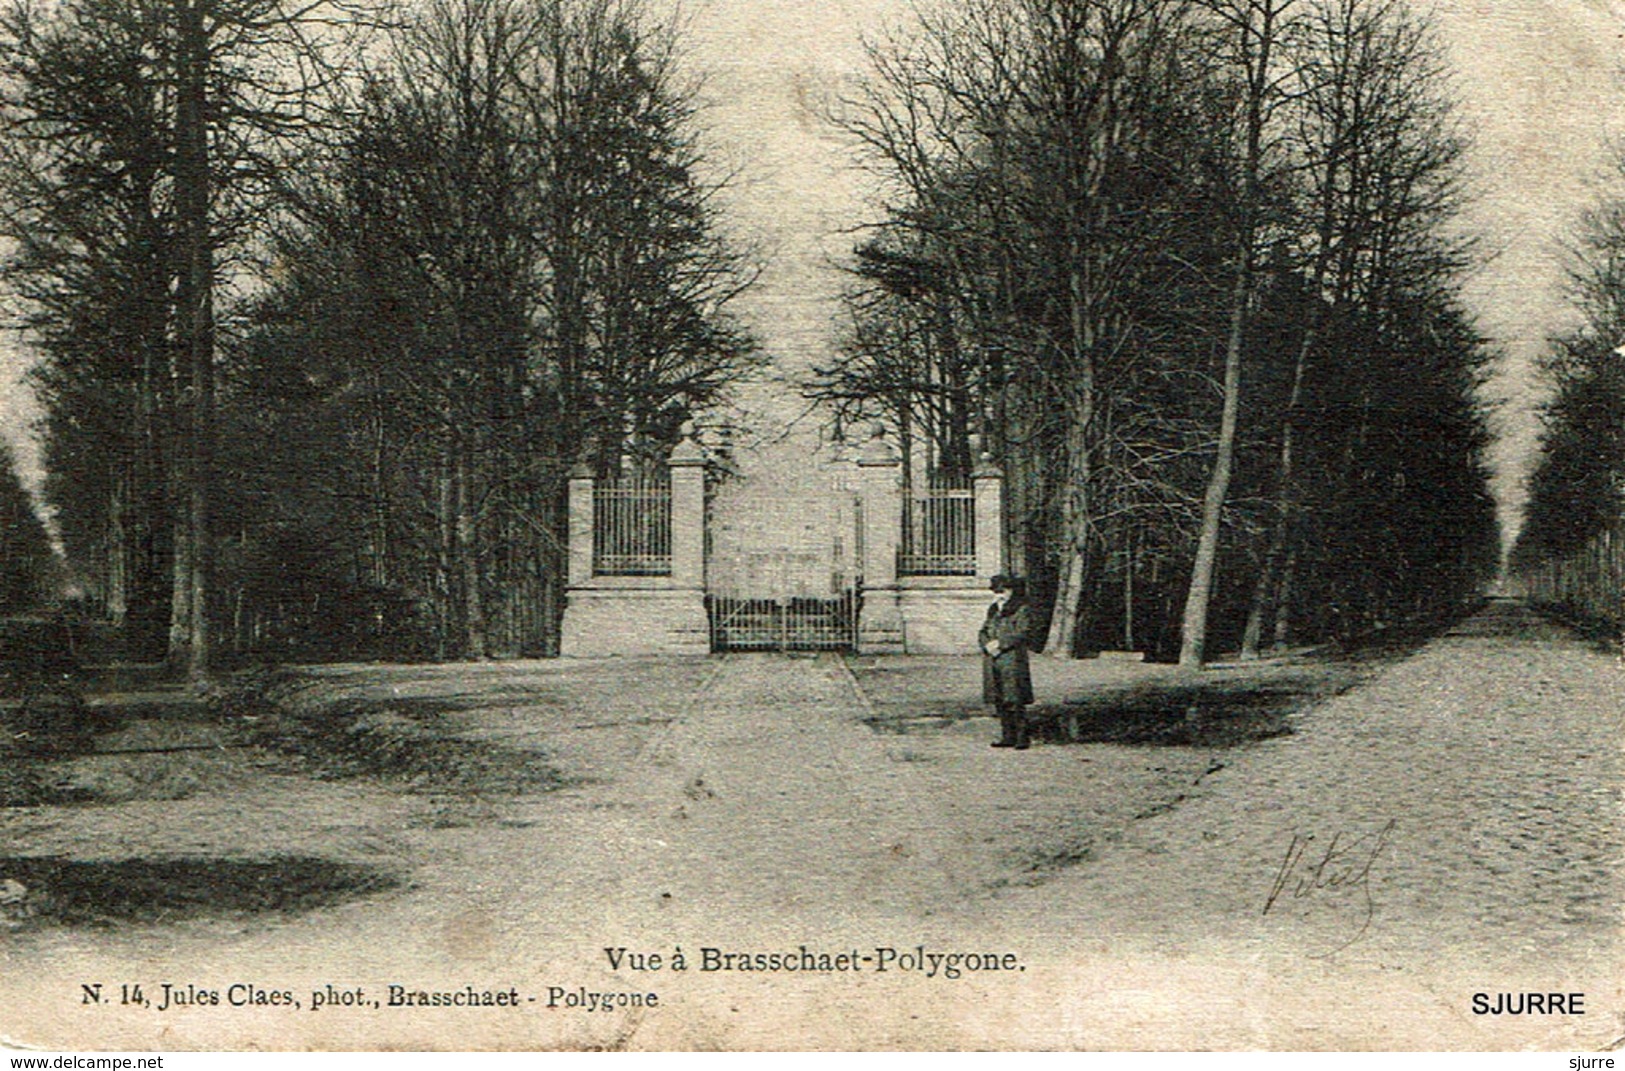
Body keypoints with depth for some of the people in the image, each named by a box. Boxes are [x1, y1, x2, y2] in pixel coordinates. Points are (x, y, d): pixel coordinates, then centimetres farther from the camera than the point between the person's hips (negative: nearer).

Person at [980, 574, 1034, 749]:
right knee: (999, 701, 7)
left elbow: (1022, 633, -12)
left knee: (1015, 700, -9)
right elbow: (982, 633, 15)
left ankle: (1022, 737, -5)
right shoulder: (993, 611, 18)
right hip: (992, 661, 7)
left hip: (1013, 661, -7)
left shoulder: (1022, 610, -2)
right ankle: (1008, 736, 13)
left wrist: (1000, 643, -15)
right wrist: (987, 645, -7)